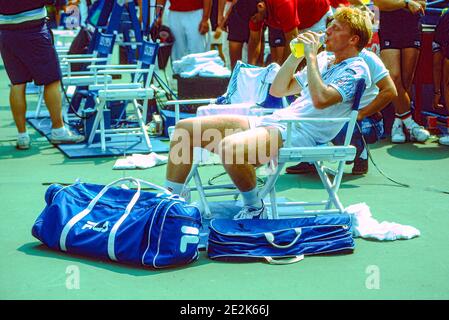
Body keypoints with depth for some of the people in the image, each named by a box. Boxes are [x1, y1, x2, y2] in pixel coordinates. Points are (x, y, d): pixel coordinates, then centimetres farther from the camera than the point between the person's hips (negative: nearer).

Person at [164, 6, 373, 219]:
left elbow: (320, 99, -22)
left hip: (300, 133, -9)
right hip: (271, 121, 9)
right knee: (185, 127, 1)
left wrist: (311, 56, -12)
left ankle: (255, 209, -14)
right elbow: (277, 90, 26)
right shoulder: (326, 64, 25)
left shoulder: (355, 70, -2)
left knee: (230, 146, -39)